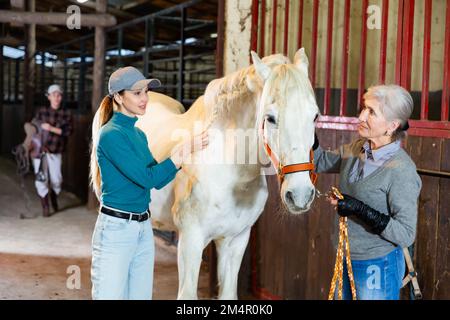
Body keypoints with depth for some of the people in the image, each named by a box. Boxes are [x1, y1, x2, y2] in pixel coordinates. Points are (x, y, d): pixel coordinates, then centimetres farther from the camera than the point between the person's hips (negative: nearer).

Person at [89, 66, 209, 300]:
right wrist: (181, 154, -11)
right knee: (110, 295, -2)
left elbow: (158, 180, 10)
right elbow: (145, 178, -18)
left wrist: (184, 152, -2)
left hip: (144, 229, 8)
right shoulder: (110, 134, -14)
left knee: (141, 294, 13)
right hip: (115, 229, -8)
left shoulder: (139, 134, 12)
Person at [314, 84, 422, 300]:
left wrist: (359, 209, -27)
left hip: (377, 266, -6)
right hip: (347, 258, 6)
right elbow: (321, 162, 14)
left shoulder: (401, 170, -23)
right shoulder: (356, 149, -3)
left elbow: (406, 234, -21)